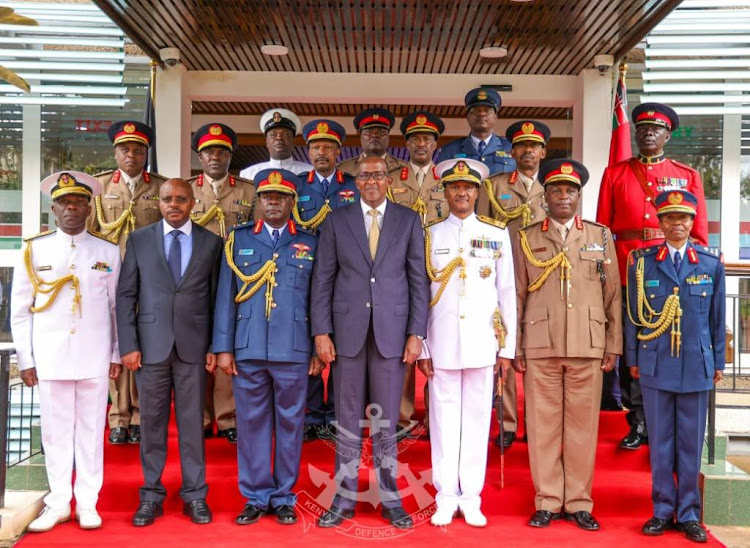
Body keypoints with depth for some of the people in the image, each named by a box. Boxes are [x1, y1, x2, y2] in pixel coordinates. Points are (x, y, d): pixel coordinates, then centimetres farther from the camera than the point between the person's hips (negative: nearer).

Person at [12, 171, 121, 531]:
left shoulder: (109, 252, 4)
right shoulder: (34, 250, 3)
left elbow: (118, 307, 6)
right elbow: (20, 311, 4)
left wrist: (117, 355, 4)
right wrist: (25, 360, 1)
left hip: (95, 357, 0)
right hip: (50, 357, 0)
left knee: (91, 430, 6)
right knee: (55, 431, 7)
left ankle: (87, 503, 17)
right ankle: (58, 503, 19)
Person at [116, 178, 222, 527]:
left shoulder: (211, 243, 5)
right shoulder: (139, 240, 6)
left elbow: (217, 298, 5)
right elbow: (126, 295, 3)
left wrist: (216, 346, 0)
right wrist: (128, 345, -3)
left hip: (194, 345, 0)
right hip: (151, 345, 0)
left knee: (192, 422, 6)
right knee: (152, 422, 7)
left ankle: (195, 495, 16)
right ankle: (152, 495, 18)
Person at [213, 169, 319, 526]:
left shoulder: (310, 244, 8)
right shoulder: (238, 240, 9)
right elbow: (225, 296, 5)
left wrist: (320, 349, 1)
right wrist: (224, 347, 0)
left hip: (293, 351, 0)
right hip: (248, 350, 1)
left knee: (290, 424, 7)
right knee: (252, 423, 8)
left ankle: (283, 497, 20)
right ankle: (256, 497, 20)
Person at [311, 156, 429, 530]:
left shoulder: (408, 221, 6)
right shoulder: (336, 221, 6)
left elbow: (419, 280, 3)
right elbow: (323, 279, 4)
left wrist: (416, 333, -3)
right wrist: (321, 331, -3)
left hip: (391, 332, 0)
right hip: (347, 330, 1)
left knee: (386, 419, 7)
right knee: (348, 419, 8)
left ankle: (390, 499, 19)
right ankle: (344, 498, 19)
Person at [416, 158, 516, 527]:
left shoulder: (497, 234, 5)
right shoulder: (430, 235, 5)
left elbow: (507, 293, 5)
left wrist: (508, 347, 1)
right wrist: (421, 348, -1)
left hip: (481, 342, 0)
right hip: (442, 342, 0)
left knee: (477, 417, 6)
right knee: (444, 417, 5)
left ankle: (471, 497, 16)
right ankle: (447, 497, 15)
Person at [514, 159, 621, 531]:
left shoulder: (601, 236, 10)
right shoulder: (526, 239, 8)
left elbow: (613, 295, 8)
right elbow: (517, 295, 6)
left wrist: (613, 346, 3)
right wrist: (515, 347, 2)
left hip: (587, 347, 1)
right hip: (540, 346, 0)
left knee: (583, 424, 4)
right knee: (543, 424, 3)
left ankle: (579, 503, 16)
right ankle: (547, 501, 15)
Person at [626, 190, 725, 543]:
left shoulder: (711, 263, 4)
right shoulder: (641, 262, 2)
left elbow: (717, 316, 8)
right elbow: (633, 314, 5)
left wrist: (718, 361, 8)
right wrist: (632, 358, 5)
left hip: (696, 366, 1)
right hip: (655, 365, 0)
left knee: (691, 443, 7)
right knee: (660, 441, 6)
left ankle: (689, 514, 19)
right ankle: (663, 510, 18)